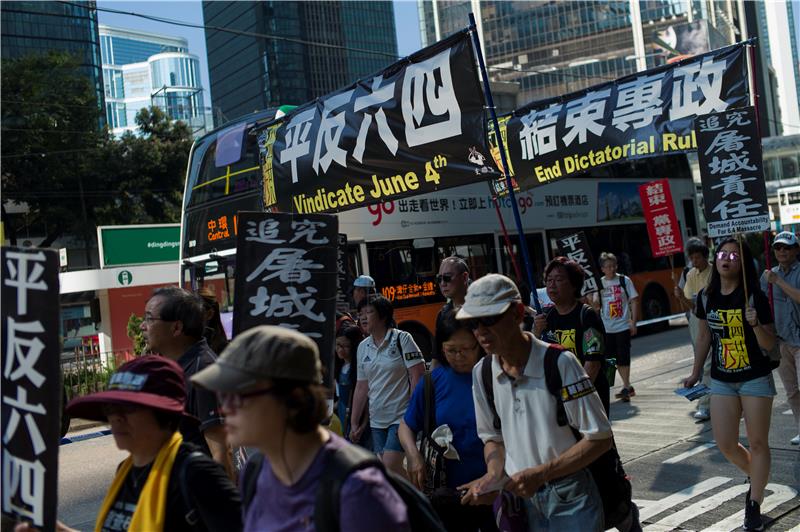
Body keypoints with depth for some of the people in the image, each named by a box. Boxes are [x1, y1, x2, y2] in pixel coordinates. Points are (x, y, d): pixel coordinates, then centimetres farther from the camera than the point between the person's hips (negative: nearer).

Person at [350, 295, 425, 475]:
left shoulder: (402, 339, -7)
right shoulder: (363, 347, 10)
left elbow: (418, 376, -11)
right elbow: (361, 388, 14)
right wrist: (354, 423, 12)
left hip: (401, 418, -6)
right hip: (377, 420, 6)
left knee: (390, 468, -14)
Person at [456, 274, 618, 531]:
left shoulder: (560, 363, -19)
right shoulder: (481, 373, -3)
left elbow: (600, 439, -15)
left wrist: (539, 474, -20)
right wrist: (494, 475, -9)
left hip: (569, 500, -4)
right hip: (519, 496, 5)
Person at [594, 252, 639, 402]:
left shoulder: (624, 280, -3)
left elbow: (634, 301, -3)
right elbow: (597, 304, 6)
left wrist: (633, 322, -9)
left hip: (623, 326, -3)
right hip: (607, 328, 4)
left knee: (623, 357, -4)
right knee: (614, 358, 9)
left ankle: (626, 387, 4)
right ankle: (628, 387, 22)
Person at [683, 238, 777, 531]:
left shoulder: (754, 296, -11)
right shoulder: (706, 296, 0)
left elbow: (769, 344, -9)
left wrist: (755, 324, -28)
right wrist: (696, 372, 14)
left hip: (756, 379, -4)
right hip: (722, 381, 4)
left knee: (757, 442, 4)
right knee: (725, 444, 5)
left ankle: (754, 505, 16)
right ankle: (756, 477, 35)